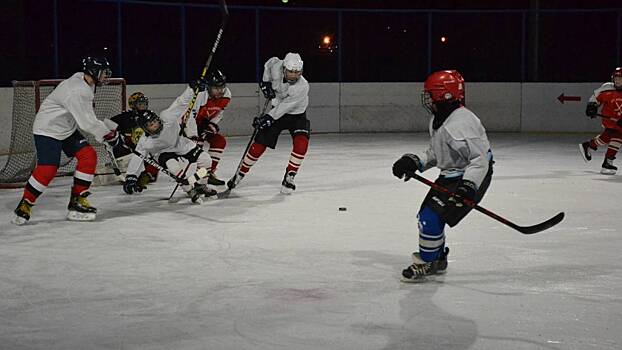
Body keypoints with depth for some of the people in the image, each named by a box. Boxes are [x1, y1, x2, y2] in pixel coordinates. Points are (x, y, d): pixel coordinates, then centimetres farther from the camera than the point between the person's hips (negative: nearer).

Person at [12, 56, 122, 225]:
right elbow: (87, 123, -28)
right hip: (48, 130, -10)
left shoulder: (87, 84, 3)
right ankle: (25, 204, 2)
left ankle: (77, 200, 5)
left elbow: (89, 116, 15)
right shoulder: (77, 91, -28)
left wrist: (111, 128, 10)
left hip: (67, 128, 10)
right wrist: (108, 135, -16)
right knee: (47, 169, -16)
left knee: (89, 156, -2)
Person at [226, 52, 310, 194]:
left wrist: (268, 118, -36)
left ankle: (289, 177, -14)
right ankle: (240, 174, 15)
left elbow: (285, 106, -32)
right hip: (277, 111, 3)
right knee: (259, 144, -2)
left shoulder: (302, 86, -30)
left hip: (296, 115, -3)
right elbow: (270, 62, 7)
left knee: (301, 143, -27)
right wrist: (265, 81, -1)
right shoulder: (276, 66, -20)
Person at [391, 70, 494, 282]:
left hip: (472, 177, -11)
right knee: (426, 214, 15)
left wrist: (468, 186, -38)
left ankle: (424, 264, 1)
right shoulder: (438, 120, 7)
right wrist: (414, 162, 2)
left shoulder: (460, 123, -26)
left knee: (432, 217, -15)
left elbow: (480, 158, -30)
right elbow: (435, 153, 17)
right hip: (450, 175, 11)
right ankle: (437, 260, 33)